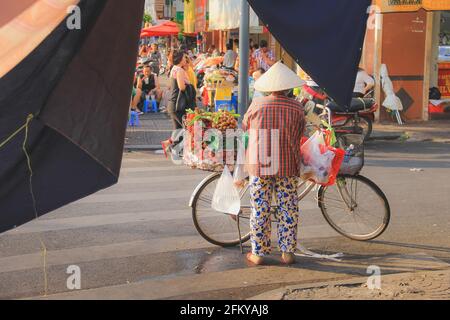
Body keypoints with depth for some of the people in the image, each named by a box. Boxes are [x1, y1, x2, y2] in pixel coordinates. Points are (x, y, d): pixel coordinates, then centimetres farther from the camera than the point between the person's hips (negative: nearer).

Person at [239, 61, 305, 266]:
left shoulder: (256, 106, -5)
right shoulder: (297, 108, -4)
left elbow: (244, 128, 10)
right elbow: (300, 136, 5)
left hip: (259, 166, 0)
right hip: (288, 168, 0)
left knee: (260, 210, 7)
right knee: (288, 210, 10)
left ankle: (258, 253, 13)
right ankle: (287, 252, 15)